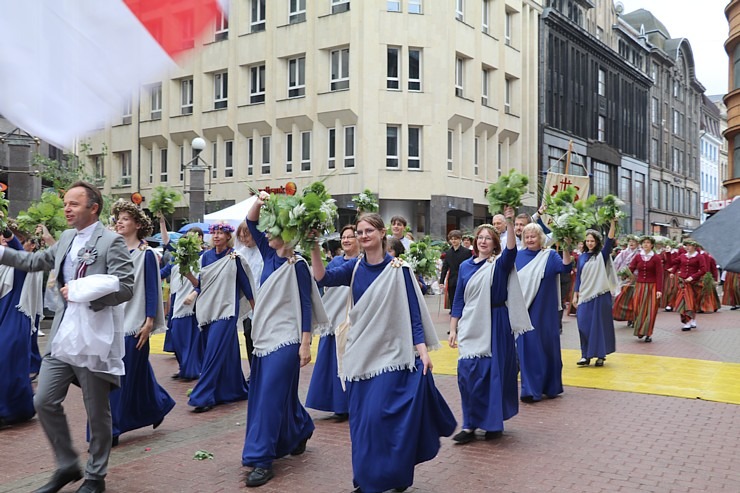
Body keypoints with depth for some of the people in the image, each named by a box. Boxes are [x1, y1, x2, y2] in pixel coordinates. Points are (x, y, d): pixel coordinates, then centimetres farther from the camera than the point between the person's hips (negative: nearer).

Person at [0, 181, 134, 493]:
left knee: (97, 411, 6)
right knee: (44, 402, 8)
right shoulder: (66, 239, 12)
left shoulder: (111, 241, -10)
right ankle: (67, 466, 27)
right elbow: (35, 261, 25)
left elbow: (125, 288, -17)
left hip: (94, 338, -7)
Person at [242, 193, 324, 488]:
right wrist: (259, 202, -13)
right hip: (264, 336, 8)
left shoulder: (297, 265, -12)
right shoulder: (269, 256, 7)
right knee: (281, 394, 15)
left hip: (285, 340, -8)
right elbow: (251, 224, 6)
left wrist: (305, 344, -16)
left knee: (270, 396, -8)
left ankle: (261, 460, -3)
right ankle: (301, 433, 37)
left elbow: (305, 305, -13)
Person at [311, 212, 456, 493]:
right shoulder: (354, 268, 4)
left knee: (382, 415, -8)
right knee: (361, 418, 8)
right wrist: (314, 248, -22)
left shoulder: (398, 269, -7)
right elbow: (323, 278, -9)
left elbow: (413, 312, -8)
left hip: (390, 353, -4)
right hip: (361, 353, 5)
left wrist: (422, 350, -14)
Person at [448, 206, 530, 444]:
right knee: (468, 375, -1)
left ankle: (494, 422, 19)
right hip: (470, 327, 3)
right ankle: (470, 425, 9)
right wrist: (453, 329, 5)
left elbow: (511, 250, -24)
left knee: (494, 373, 3)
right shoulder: (466, 266, 8)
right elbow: (459, 300, 9)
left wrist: (509, 223, -36)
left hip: (495, 325, -3)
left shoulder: (500, 264, -1)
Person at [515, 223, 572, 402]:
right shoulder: (518, 257, 4)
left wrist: (566, 249, -33)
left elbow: (565, 268, -19)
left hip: (545, 312, -1)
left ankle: (550, 386, 22)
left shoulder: (550, 256, -2)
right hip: (524, 310, 1)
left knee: (547, 346, 6)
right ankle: (530, 389, 6)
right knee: (528, 348, 1)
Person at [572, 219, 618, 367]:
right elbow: (578, 277, 12)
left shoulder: (602, 254, 2)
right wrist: (575, 295, 8)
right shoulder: (582, 257, 10)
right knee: (584, 324, -2)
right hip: (585, 295, 3)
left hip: (601, 295, -3)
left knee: (600, 324, 1)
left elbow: (610, 240, -14)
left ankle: (600, 355, 10)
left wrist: (613, 223, -26)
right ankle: (586, 355, 6)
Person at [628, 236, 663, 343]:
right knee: (638, 309, 0)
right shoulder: (637, 257, 4)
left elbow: (659, 275, -7)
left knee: (650, 311, 0)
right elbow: (630, 269, -1)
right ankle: (640, 330, 20)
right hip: (639, 286, 2)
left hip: (652, 287, -2)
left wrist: (659, 290, -13)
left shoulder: (656, 258, -4)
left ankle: (648, 334, 10)